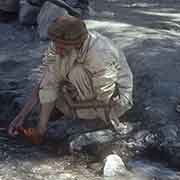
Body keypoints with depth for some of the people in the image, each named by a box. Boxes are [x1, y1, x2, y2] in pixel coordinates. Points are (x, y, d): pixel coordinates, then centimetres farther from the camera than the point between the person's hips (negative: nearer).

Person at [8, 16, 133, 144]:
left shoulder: (100, 56, -37)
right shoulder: (61, 44, -18)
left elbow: (105, 99, -26)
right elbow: (48, 84, -19)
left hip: (116, 97, -7)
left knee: (78, 72, -31)